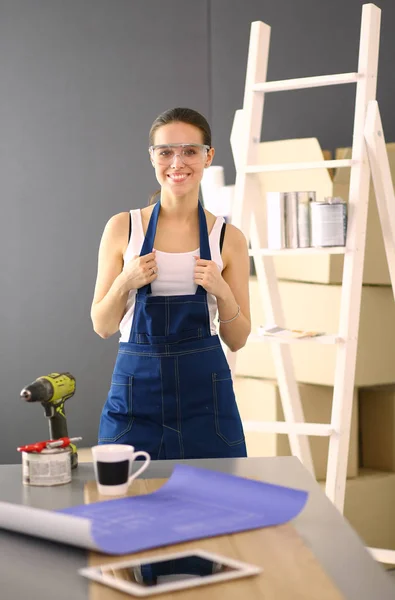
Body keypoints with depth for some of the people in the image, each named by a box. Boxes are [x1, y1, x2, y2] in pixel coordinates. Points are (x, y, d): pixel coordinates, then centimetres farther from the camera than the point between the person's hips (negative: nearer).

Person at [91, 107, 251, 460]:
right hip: (136, 389, 0)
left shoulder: (228, 238, 2)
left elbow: (237, 340, 5)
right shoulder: (122, 228, 1)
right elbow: (102, 326, 4)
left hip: (205, 391, 0)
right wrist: (125, 283, -13)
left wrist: (222, 291, -12)